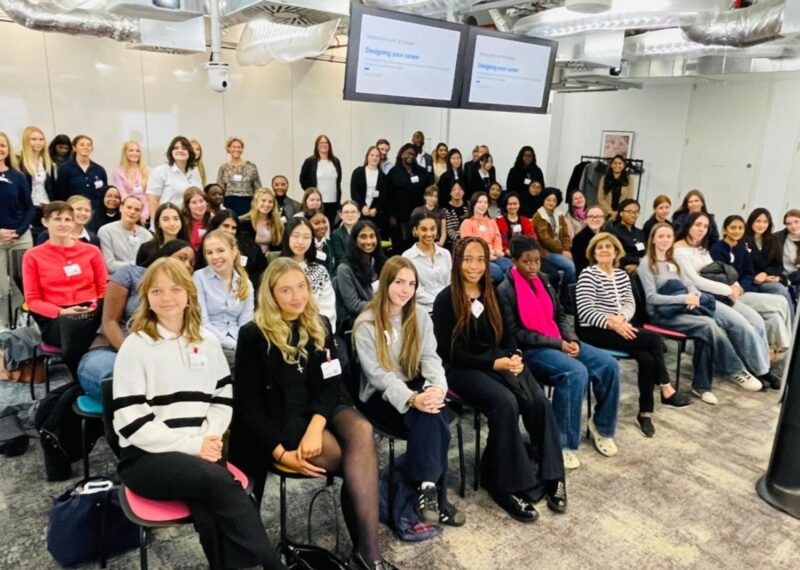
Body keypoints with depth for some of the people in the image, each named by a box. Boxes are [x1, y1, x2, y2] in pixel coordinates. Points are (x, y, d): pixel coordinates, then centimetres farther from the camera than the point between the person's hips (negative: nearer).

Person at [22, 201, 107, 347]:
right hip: (55, 317, -2)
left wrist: (96, 307, -10)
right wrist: (61, 312, -12)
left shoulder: (92, 251, 15)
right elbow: (33, 300, 7)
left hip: (91, 312, 2)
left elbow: (104, 289, 14)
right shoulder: (33, 256, 10)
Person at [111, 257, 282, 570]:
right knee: (221, 482, -31)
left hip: (199, 452, 3)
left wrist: (208, 438, -8)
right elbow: (130, 422, -10)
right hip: (146, 457, -3)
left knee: (208, 506, -32)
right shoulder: (135, 347, -4)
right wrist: (192, 444, -15)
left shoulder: (208, 342, 10)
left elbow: (224, 398, 13)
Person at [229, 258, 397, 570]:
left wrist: (315, 426, -19)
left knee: (361, 430, -29)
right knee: (358, 461, -25)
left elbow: (331, 385, 1)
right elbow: (247, 404, -7)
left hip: (319, 409, 4)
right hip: (279, 417, -4)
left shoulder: (320, 327, 8)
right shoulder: (253, 335, -6)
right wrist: (281, 453, -17)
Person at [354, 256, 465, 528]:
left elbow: (430, 357, -3)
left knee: (435, 413, -30)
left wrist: (438, 387, -25)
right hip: (380, 395, -4)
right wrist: (411, 398, -33)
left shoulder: (420, 316, 6)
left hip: (415, 386, 4)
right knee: (430, 420, -31)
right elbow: (376, 373, -18)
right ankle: (434, 492, -24)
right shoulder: (366, 323, -10)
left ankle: (427, 488, -22)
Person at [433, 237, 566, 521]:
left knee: (539, 400, -21)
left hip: (500, 362, 5)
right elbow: (449, 352, -11)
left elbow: (506, 337, 14)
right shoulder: (446, 300, -6)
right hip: (463, 369, -5)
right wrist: (494, 364, -18)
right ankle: (507, 484, -19)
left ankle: (551, 476, -12)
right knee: (506, 402, -31)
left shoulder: (492, 295, 12)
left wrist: (514, 357, -9)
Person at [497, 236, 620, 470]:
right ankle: (561, 442, -18)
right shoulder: (505, 291, -10)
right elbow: (516, 333, -14)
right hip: (530, 350, -7)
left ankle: (601, 425, 13)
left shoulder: (543, 280, 11)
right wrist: (558, 344, -17)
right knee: (576, 373, -31)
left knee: (609, 365, -9)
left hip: (560, 342, 7)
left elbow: (560, 315, 16)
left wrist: (571, 339, -4)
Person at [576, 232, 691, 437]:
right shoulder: (588, 274, -7)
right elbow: (585, 311, -17)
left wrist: (621, 318, -17)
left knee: (647, 358, -20)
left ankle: (645, 413, -8)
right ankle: (666, 390, -5)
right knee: (654, 339, -20)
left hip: (619, 327, 7)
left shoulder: (621, 274, 16)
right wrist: (612, 324, -26)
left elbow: (630, 303, 5)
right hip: (595, 332, -7)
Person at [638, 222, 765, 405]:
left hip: (682, 309, 7)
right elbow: (651, 298, -13)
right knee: (710, 325, -26)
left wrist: (695, 296, -12)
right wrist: (684, 298, -22)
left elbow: (689, 284, 12)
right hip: (662, 313, -6)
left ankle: (702, 385, -16)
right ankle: (736, 371, -10)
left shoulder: (673, 262, 21)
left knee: (706, 332, -25)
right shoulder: (646, 264, -3)